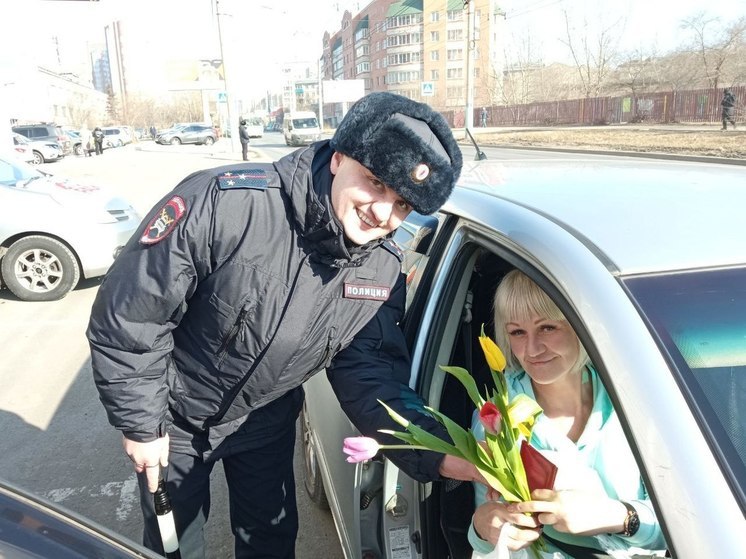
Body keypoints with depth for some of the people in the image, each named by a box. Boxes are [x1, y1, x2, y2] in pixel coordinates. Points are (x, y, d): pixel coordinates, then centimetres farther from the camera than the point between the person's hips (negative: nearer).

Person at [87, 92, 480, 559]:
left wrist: (435, 454, -35)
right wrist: (141, 424, -15)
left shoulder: (383, 271, -18)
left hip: (265, 422, 3)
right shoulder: (224, 202, -35)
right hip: (173, 419, -2)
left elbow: (372, 376, -18)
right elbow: (127, 315, -25)